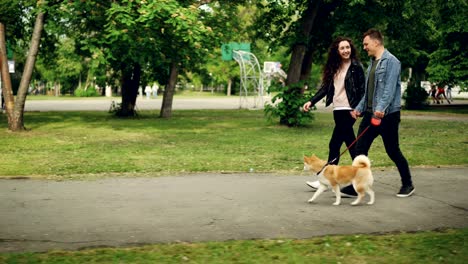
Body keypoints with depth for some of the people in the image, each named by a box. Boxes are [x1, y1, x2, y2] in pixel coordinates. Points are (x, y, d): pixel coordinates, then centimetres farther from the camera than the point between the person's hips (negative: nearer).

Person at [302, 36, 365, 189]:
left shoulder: (356, 67, -5)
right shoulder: (334, 68, 13)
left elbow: (362, 89, -8)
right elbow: (326, 87, 11)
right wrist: (311, 102, 1)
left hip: (348, 110, -7)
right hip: (337, 109, 7)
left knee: (334, 144, -8)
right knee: (351, 144, 11)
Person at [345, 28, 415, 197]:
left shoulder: (391, 61, -10)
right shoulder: (372, 63, 17)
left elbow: (390, 88, -22)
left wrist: (381, 108, -32)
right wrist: (360, 108, 18)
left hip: (387, 114, -8)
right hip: (370, 113, 8)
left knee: (392, 151, 2)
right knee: (360, 149, 0)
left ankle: (408, 185, 20)